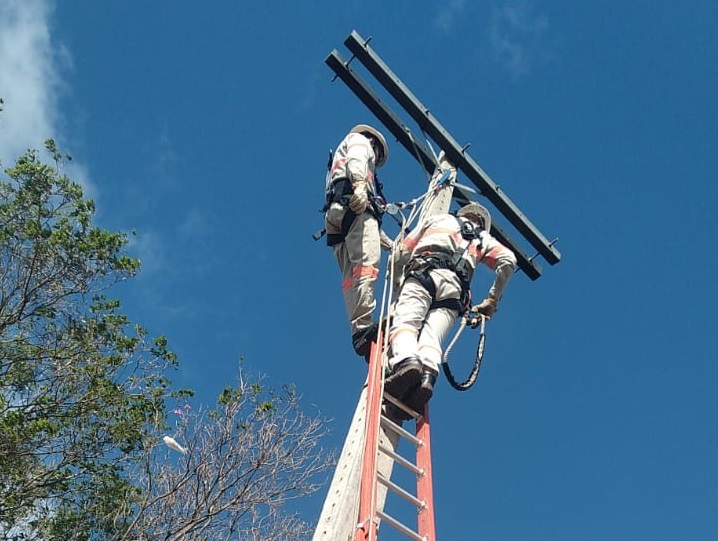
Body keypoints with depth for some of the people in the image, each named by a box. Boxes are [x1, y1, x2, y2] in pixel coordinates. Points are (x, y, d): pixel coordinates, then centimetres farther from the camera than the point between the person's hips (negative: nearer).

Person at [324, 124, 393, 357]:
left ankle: (359, 334, -22)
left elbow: (368, 223, 41)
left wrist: (390, 244, 41)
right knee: (366, 263, -25)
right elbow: (356, 159, -6)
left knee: (351, 276, -8)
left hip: (335, 216, 9)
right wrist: (360, 184, -26)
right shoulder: (359, 140, 24)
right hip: (354, 206, -9)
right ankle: (363, 326, -41)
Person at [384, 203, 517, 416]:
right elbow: (508, 260, 15)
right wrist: (492, 300, 20)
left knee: (404, 322, -20)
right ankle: (427, 376, -47)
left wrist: (397, 292, 37)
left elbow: (402, 252, 28)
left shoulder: (437, 219, 35)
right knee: (432, 336, -15)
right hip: (455, 288, 1)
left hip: (424, 273, -1)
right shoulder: (483, 238, 35)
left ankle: (405, 360, -52)